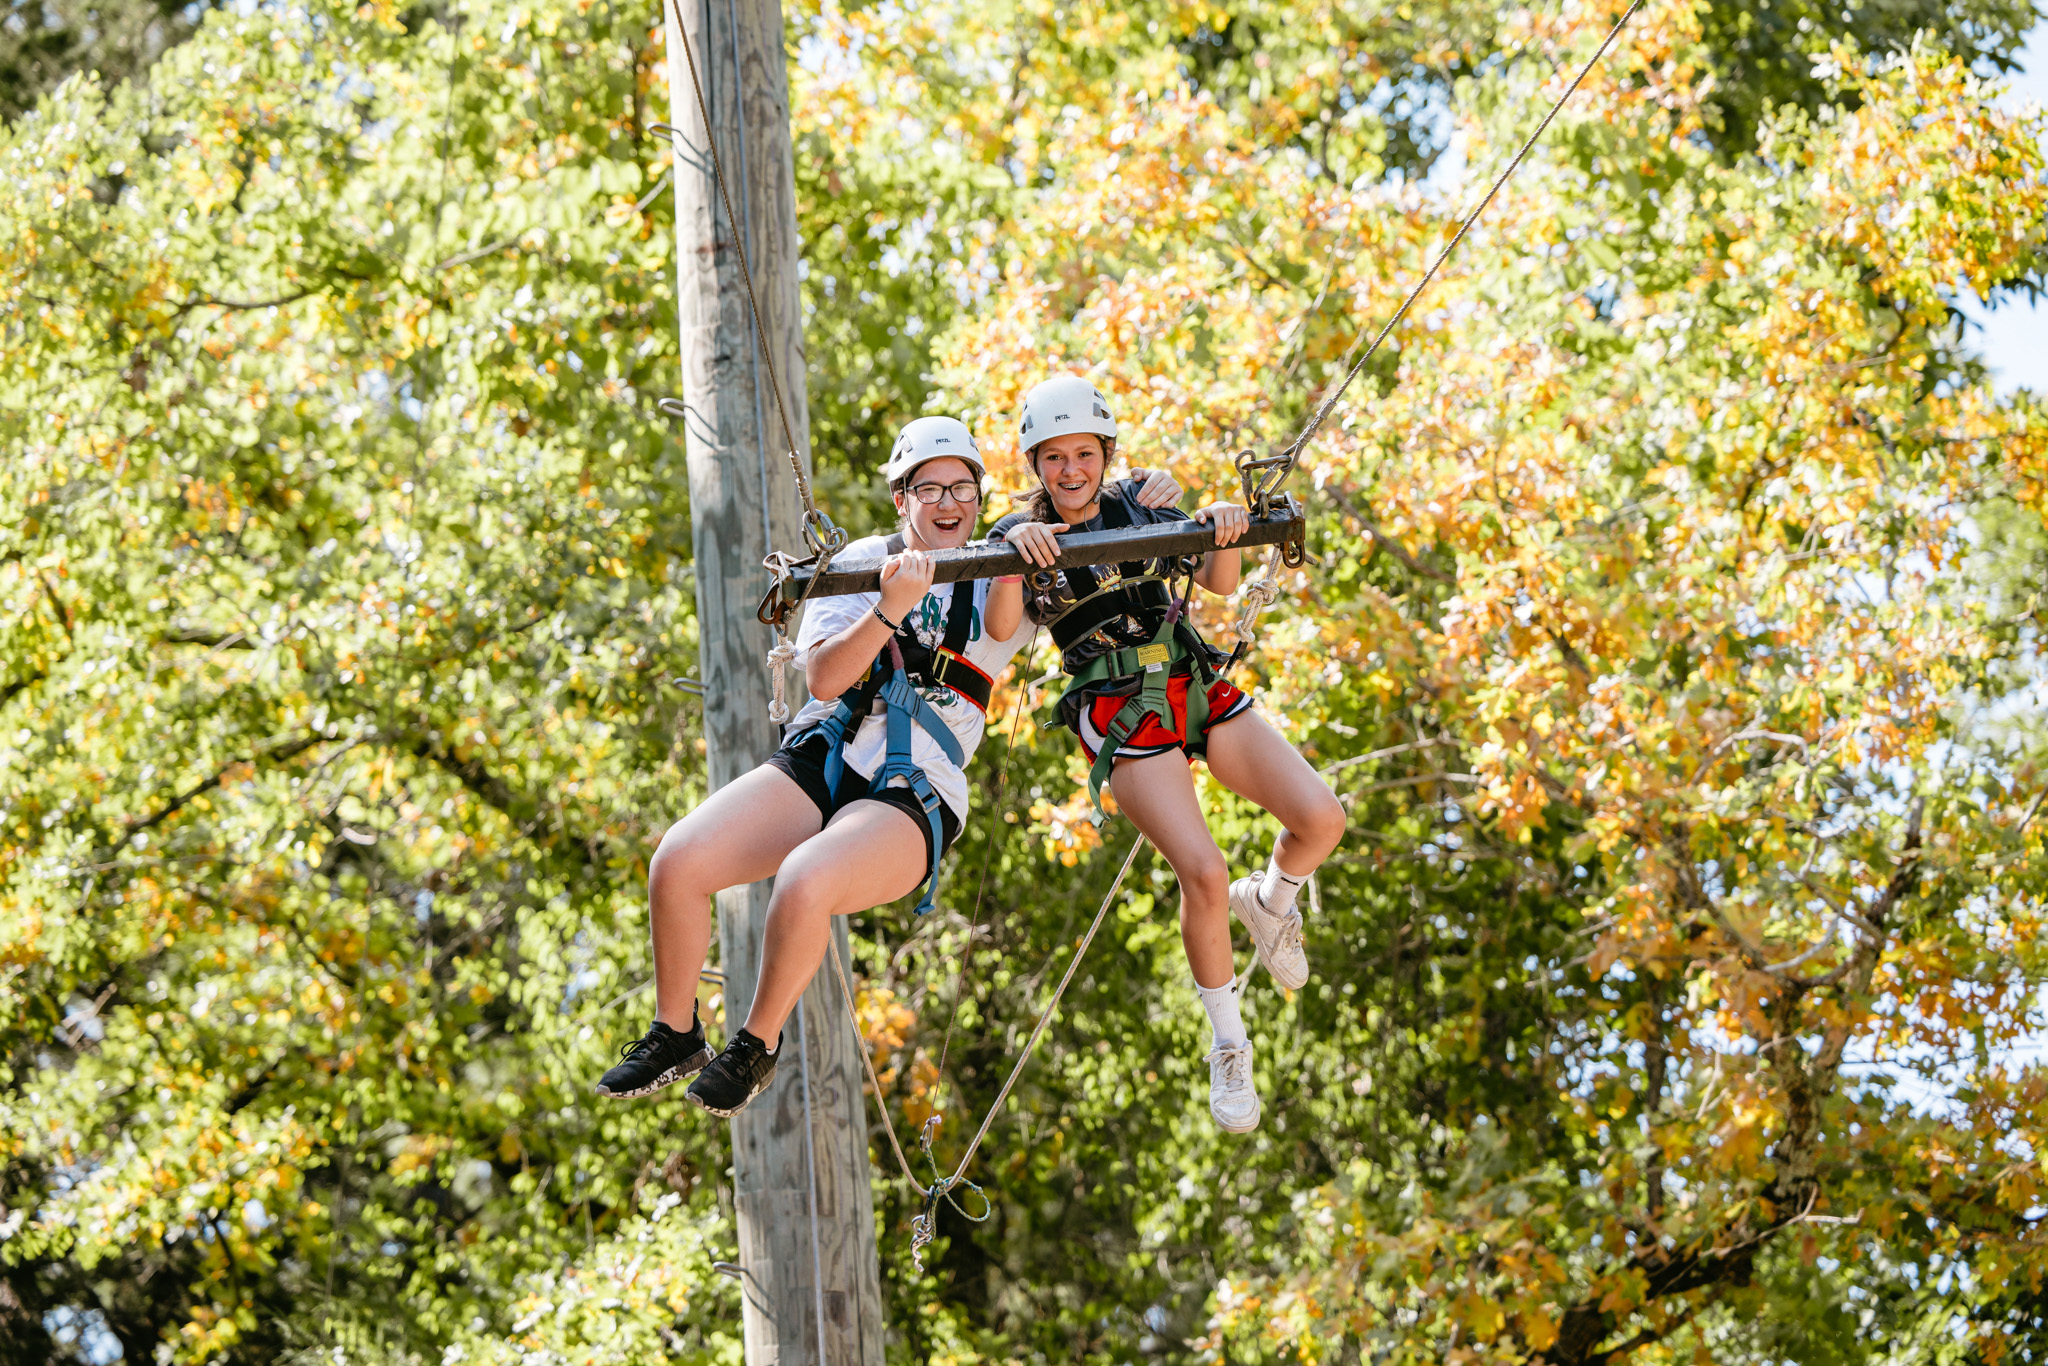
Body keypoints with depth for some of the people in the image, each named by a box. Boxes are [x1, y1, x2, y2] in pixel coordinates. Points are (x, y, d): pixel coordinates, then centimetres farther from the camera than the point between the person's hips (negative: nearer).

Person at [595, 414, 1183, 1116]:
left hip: (912, 796, -3)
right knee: (676, 862, -21)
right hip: (818, 763, 3)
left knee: (804, 881, -35)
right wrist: (890, 609, -20)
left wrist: (1143, 502, -11)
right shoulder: (866, 559, 7)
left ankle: (757, 1047, -10)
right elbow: (824, 678, -4)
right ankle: (674, 1037, 3)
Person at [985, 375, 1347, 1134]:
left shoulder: (1140, 511, 8)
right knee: (1205, 876, -21)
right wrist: (1015, 552, -36)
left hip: (1201, 692, 4)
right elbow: (999, 628, -19)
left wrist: (1224, 534, -26)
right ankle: (1229, 1047, -1)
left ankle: (1268, 901, 20)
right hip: (1123, 722, -4)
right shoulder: (1019, 535, 0)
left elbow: (1220, 582, -4)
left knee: (1321, 821, -15)